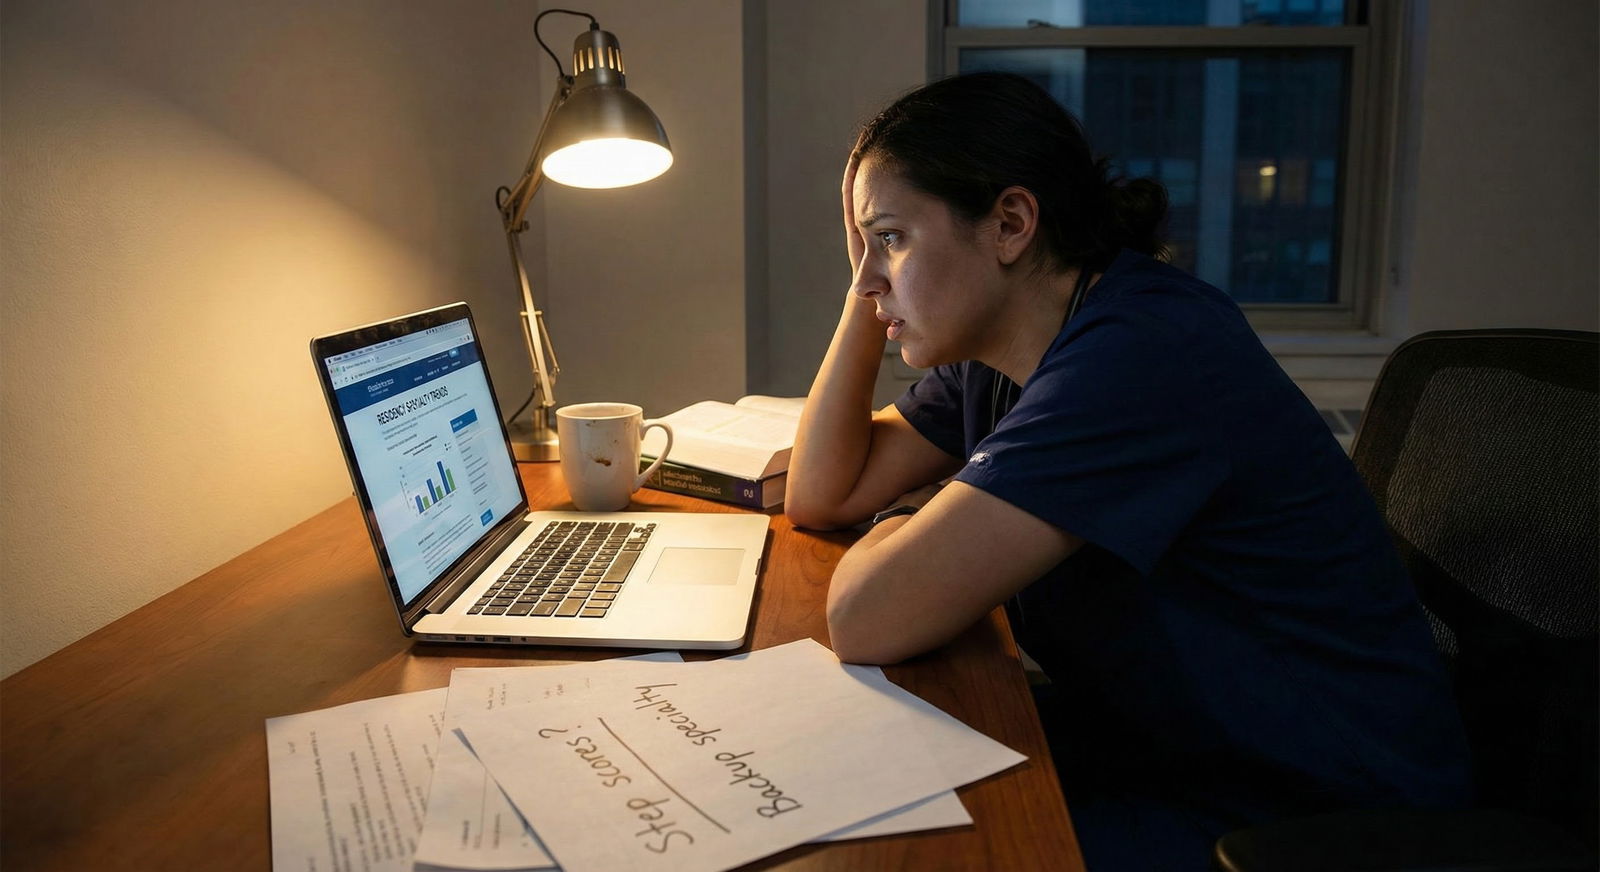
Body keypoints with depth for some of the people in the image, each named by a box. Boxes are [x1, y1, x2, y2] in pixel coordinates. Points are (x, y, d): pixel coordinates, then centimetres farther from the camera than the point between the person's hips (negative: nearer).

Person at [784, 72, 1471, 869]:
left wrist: (900, 526, -8)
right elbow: (820, 496, 7)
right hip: (1158, 749, 8)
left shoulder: (1144, 355, -28)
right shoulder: (994, 348, 1)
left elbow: (865, 621, -31)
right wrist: (870, 292, -1)